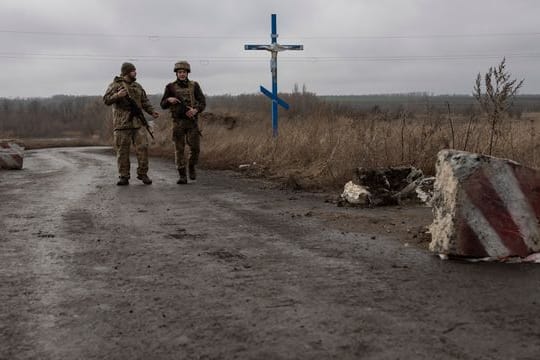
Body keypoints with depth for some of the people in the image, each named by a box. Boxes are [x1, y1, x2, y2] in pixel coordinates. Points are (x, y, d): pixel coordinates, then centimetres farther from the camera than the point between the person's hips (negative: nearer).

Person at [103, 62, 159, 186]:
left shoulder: (137, 86, 16)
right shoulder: (115, 85, 2)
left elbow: (145, 101, 17)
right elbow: (106, 100, -7)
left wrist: (152, 112, 1)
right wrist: (117, 95, -24)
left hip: (138, 123, 3)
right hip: (122, 123, -3)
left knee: (143, 147, -6)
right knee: (122, 151, -1)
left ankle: (142, 173, 5)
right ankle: (124, 177, 7)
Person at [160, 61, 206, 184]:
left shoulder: (194, 86, 5)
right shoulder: (171, 87, 4)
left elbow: (202, 102, -1)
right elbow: (163, 105, 6)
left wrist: (196, 110, -20)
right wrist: (169, 100, -16)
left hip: (192, 121, 0)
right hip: (178, 122, 0)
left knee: (195, 148, -5)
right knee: (179, 149, -2)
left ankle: (191, 167, 23)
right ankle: (182, 176, 3)